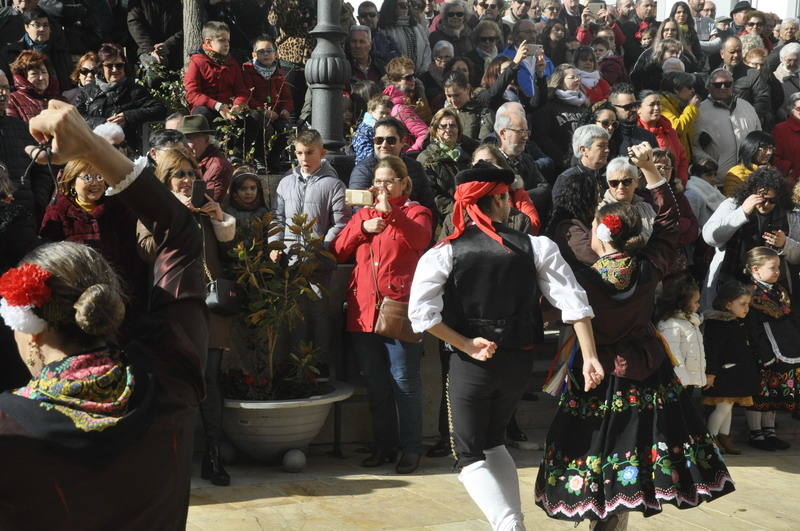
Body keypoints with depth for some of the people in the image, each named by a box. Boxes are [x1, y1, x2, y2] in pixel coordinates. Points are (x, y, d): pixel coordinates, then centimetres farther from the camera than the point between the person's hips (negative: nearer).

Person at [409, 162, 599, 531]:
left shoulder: (445, 253, -7)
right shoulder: (536, 247, -3)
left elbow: (421, 313, -17)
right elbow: (573, 301, -8)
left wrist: (467, 345, -11)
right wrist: (590, 358, -6)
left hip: (470, 363, -3)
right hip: (519, 362, 3)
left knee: (470, 455, 10)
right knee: (493, 441, 26)